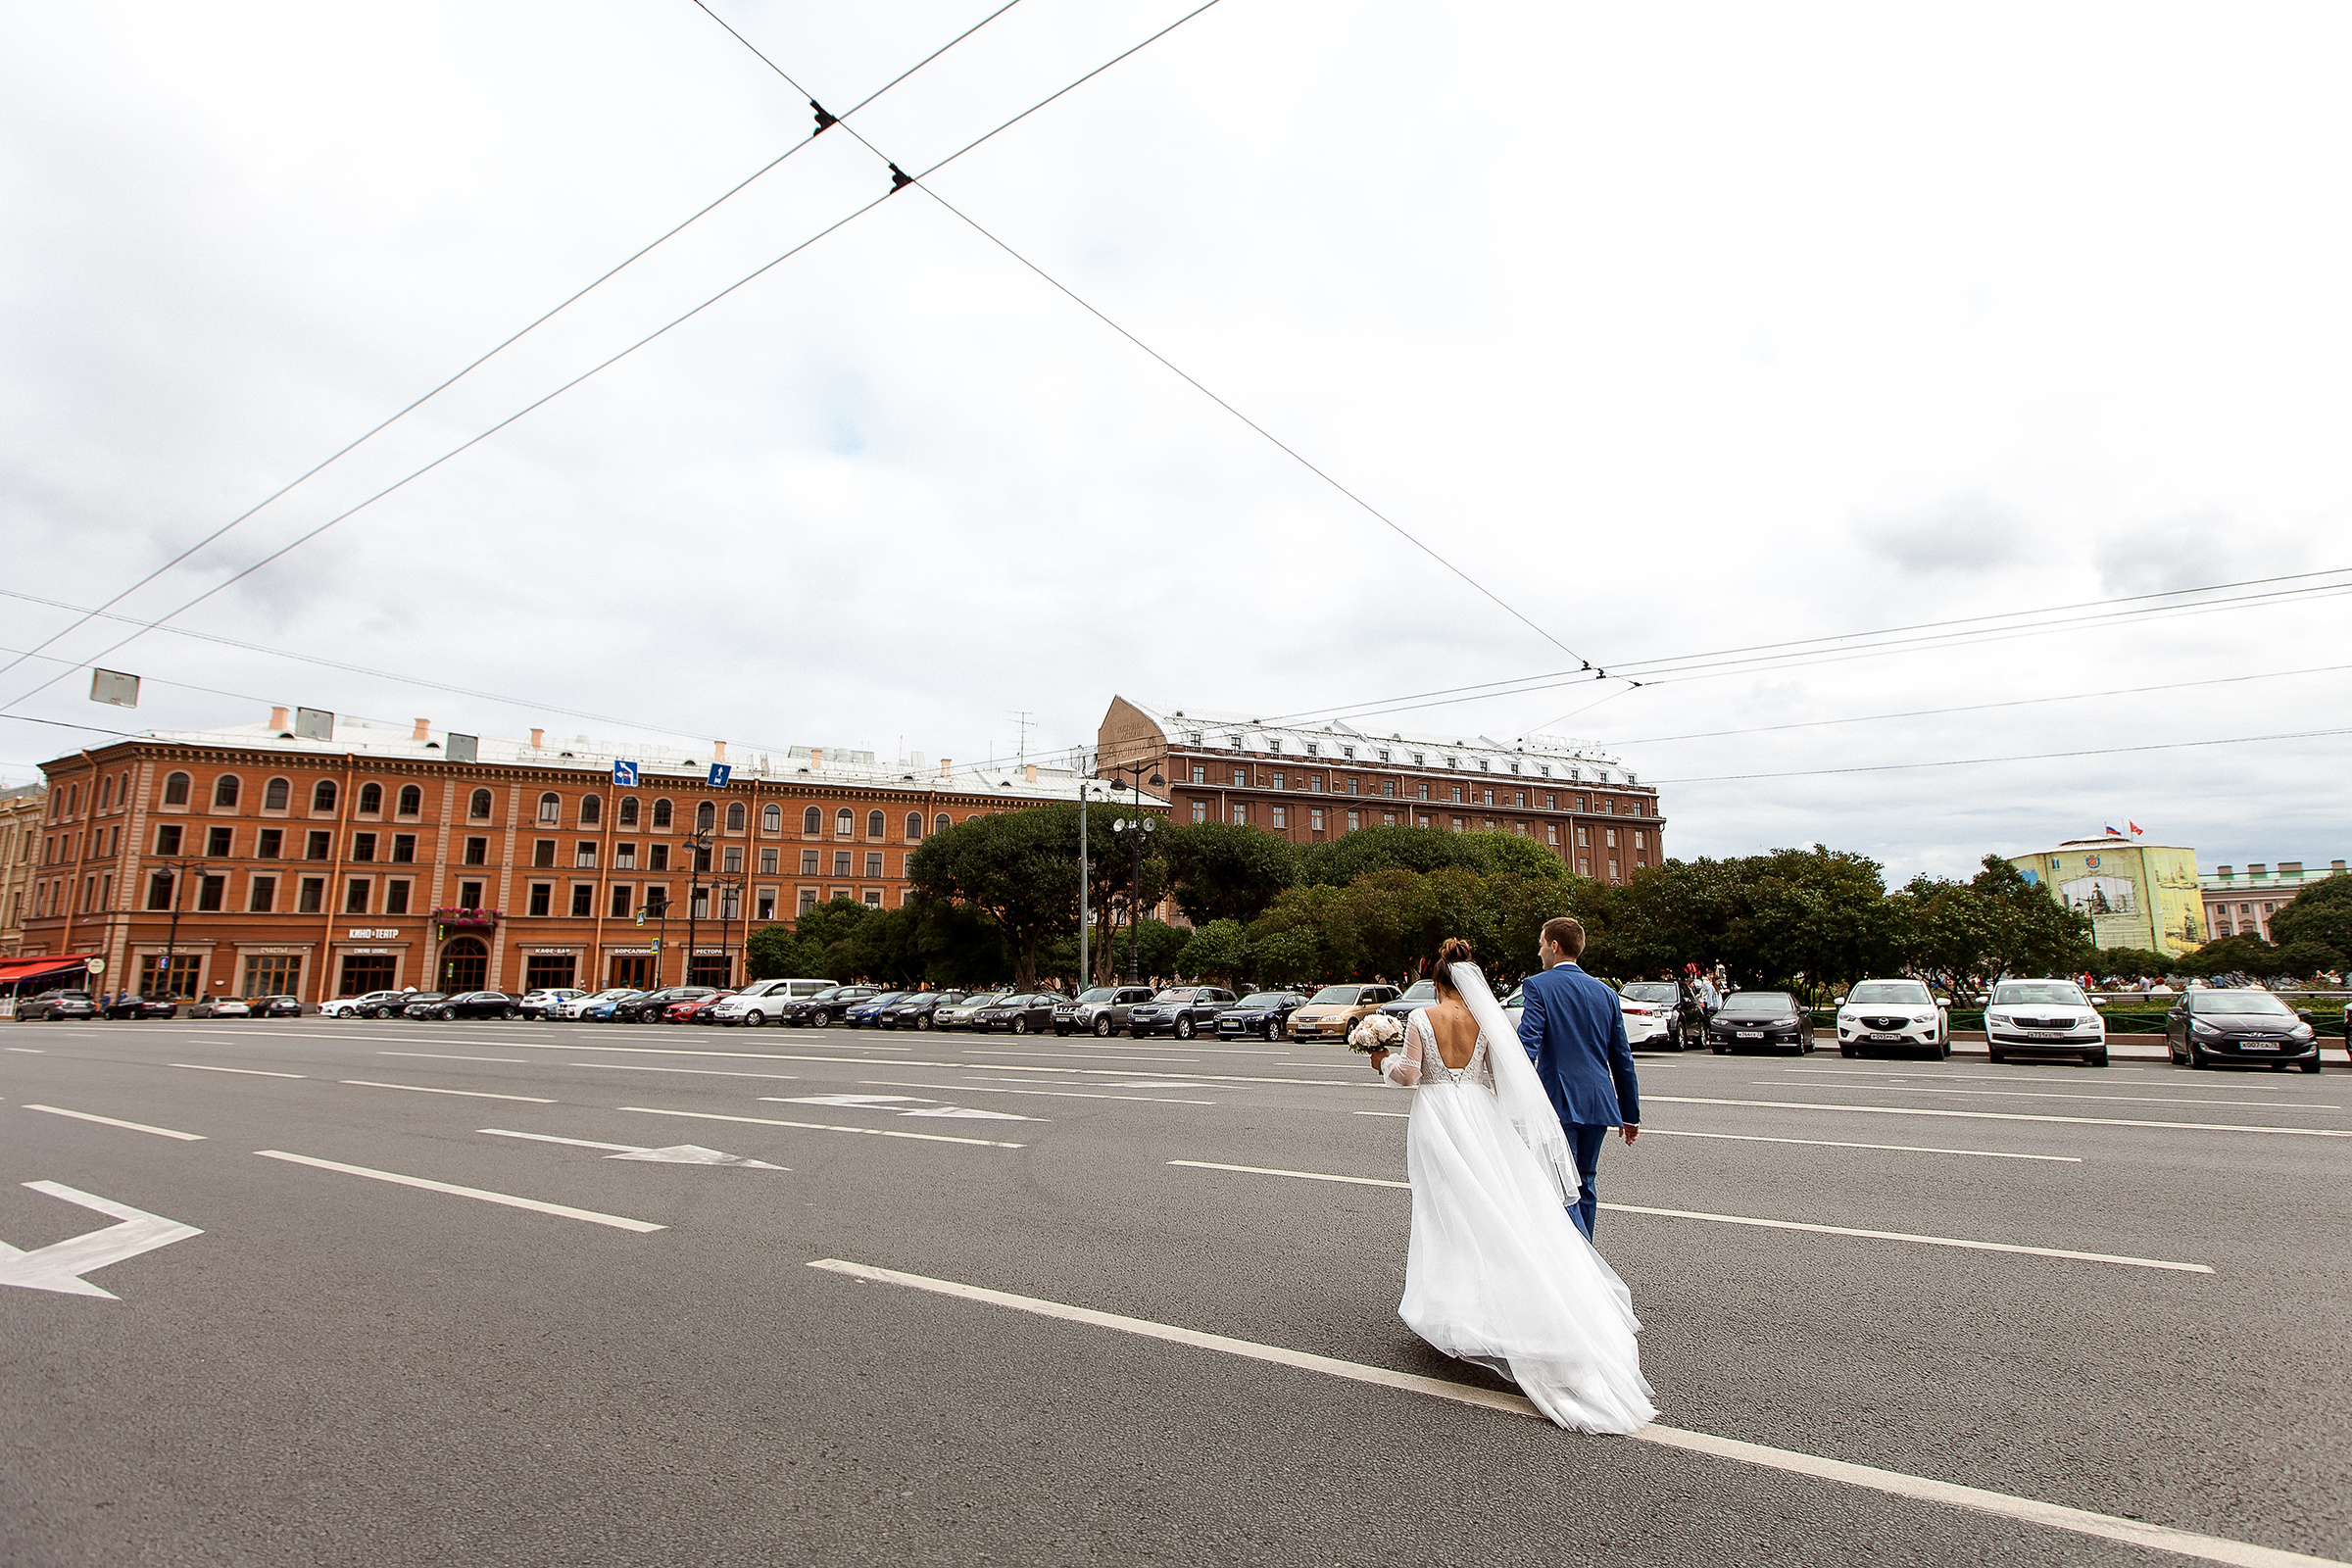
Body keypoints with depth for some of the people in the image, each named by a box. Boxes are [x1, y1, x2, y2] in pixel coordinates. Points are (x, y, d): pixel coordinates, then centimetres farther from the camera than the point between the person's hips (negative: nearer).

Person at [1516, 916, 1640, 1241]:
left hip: (1559, 1104, -6)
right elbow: (1622, 1058, 14)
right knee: (1585, 1182, 18)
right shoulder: (1605, 992, 11)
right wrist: (1631, 1114, 20)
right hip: (1599, 1104, 6)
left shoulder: (1538, 986, -6)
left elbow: (1527, 1044, -17)